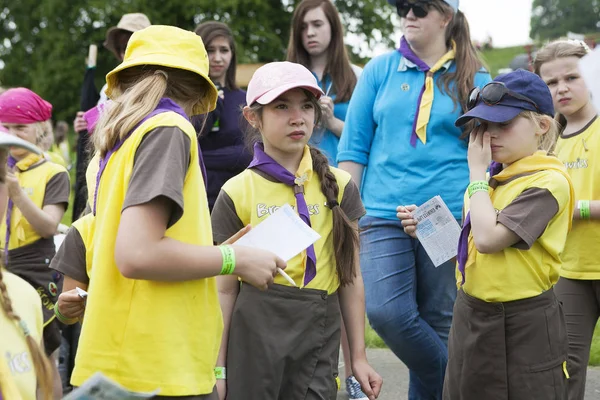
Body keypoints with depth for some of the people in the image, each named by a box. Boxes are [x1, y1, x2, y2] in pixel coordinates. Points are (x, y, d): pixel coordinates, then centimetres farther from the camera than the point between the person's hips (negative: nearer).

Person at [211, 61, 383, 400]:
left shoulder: (339, 186, 5)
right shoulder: (238, 192, -1)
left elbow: (350, 277, 9)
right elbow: (225, 289, 2)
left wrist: (359, 357, 8)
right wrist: (218, 368, 1)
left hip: (320, 339, 2)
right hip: (254, 337, -1)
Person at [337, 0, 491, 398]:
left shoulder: (474, 79, 4)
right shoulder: (381, 69, 7)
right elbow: (354, 146, 8)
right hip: (384, 213, 1)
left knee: (439, 322, 5)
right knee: (386, 312, -16)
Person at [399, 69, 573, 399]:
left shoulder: (548, 181, -17)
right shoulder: (493, 175, 9)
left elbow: (489, 238, -25)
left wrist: (477, 173, -15)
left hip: (522, 325, -8)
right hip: (471, 313, 8)